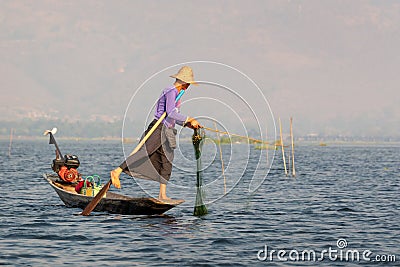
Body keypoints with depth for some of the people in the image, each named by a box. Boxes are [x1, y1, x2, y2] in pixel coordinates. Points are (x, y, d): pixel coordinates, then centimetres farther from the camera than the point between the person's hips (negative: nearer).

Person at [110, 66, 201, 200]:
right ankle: (117, 172, -15)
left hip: (167, 132, 10)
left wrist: (189, 124, 15)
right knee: (144, 154, -17)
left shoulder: (176, 93, 19)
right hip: (159, 128, -10)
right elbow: (170, 113, -24)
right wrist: (189, 119, -20)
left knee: (166, 163, 5)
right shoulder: (171, 91, -11)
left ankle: (162, 194, 6)